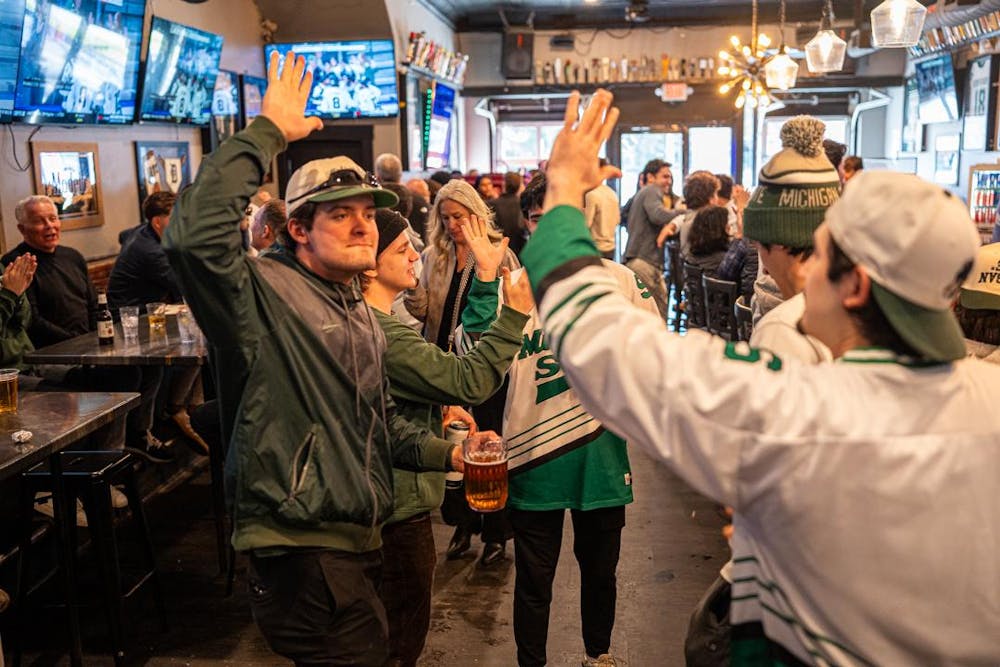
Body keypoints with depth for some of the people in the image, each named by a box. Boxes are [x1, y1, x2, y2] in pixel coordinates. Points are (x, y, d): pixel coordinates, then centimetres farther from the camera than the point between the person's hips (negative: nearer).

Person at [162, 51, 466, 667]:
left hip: (363, 539, 9)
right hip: (302, 545, -9)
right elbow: (195, 237, -35)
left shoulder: (361, 314, 15)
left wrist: (443, 453, 8)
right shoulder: (264, 293, -13)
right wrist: (268, 133, -27)